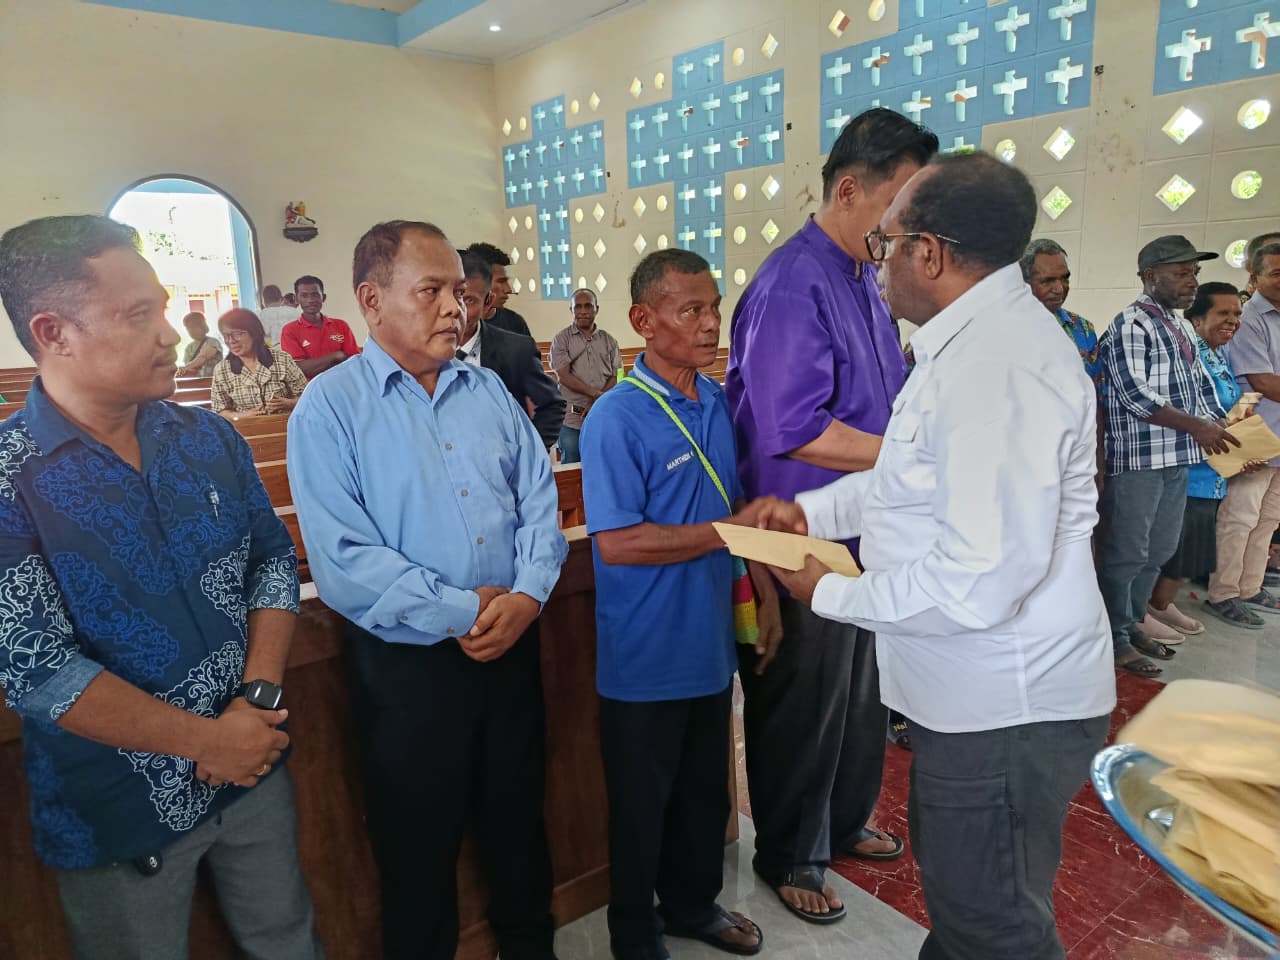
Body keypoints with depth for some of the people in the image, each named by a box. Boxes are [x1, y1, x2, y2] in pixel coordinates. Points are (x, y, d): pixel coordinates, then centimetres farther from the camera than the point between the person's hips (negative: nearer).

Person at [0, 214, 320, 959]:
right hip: (119, 813, -4)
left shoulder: (209, 438, -3)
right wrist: (207, 738, -17)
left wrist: (258, 697, -12)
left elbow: (274, 559, 1)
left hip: (255, 768, 4)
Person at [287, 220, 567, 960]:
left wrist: (526, 596, -13)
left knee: (520, 826, 22)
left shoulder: (488, 390, 6)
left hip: (513, 647, 5)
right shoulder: (330, 407, -10)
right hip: (408, 664, -4)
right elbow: (343, 559, -18)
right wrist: (464, 611, -17)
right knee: (420, 852, 14)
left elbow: (540, 502, 3)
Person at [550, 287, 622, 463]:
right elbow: (564, 376, -7)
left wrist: (596, 402, -11)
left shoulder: (608, 340, 10)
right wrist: (595, 393, -17)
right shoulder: (561, 339, 3)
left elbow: (616, 376, 4)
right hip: (571, 418, -2)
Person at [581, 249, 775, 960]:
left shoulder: (719, 402, 2)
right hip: (647, 656, -6)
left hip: (712, 642, 6)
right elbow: (617, 543, -24)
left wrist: (767, 590, 5)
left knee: (707, 791, 23)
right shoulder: (618, 417, -18)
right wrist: (727, 531, -20)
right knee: (642, 803, 15)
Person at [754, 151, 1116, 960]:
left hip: (1005, 709, -10)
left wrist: (829, 593, -18)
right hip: (978, 691, 10)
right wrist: (813, 511, 7)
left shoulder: (995, 362, -28)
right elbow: (925, 480, 17)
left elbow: (981, 581, -32)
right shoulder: (977, 337, 7)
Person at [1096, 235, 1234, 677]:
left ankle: (1133, 621, 30)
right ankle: (1116, 639, 10)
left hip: (1177, 459, 9)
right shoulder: (1130, 324, -10)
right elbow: (1133, 394, -18)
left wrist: (1219, 429, 4)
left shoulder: (1183, 328, 17)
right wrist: (1196, 426, -17)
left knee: (1158, 551, 16)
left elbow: (1201, 384, 20)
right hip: (1138, 458, -9)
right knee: (1125, 553, 0)